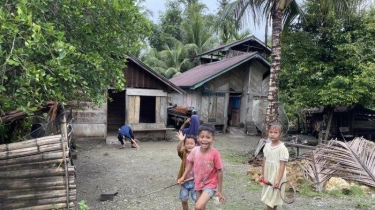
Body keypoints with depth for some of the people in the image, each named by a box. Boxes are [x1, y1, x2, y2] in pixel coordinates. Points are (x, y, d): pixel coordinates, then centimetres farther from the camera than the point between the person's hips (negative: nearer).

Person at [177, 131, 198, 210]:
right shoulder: (184, 154, -7)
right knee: (184, 200, 12)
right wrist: (180, 141, -47)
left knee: (197, 200, 5)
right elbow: (178, 150, -29)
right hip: (185, 181, 2)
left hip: (194, 181, -1)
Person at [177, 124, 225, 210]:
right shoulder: (195, 150, -12)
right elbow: (190, 163, 8)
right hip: (198, 184, 5)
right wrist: (183, 177, 7)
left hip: (210, 185, -5)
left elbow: (219, 172, -14)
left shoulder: (214, 153, -23)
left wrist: (220, 191, -8)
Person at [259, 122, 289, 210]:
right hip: (268, 176, 6)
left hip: (276, 177, -6)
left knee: (271, 199, 1)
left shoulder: (282, 148, -19)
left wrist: (278, 180, -20)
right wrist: (262, 174, 11)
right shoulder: (267, 145, 1)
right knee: (271, 198, 17)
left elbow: (282, 165, -18)